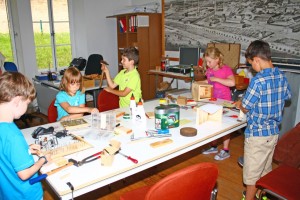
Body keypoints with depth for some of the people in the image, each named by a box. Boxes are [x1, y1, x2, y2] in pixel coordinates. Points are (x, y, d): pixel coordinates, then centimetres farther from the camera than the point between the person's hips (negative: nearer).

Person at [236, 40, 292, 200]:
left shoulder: (258, 80, -24)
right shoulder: (281, 76, -1)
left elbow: (245, 108, -16)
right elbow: (287, 96, 17)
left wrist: (239, 104, 5)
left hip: (257, 134, -8)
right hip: (274, 132, 8)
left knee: (252, 174, 9)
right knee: (265, 170, 25)